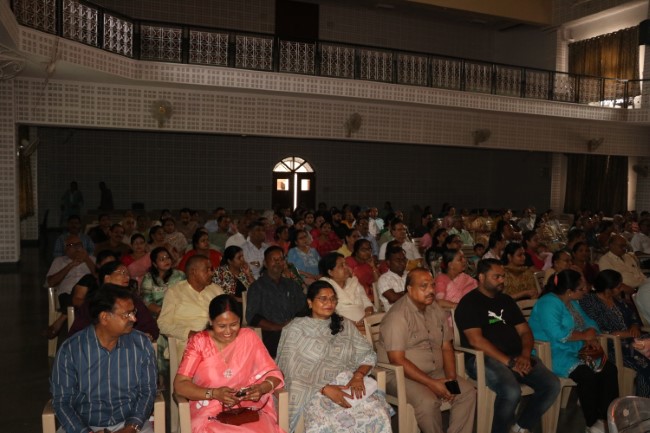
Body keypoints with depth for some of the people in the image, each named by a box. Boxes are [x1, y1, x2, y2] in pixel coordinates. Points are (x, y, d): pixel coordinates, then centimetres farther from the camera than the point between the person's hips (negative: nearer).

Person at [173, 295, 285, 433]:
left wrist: (262, 388, -17)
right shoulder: (199, 341, 1)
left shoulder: (249, 337, 5)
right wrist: (214, 394, -19)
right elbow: (180, 384, -4)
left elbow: (274, 373, 5)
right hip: (209, 413, -1)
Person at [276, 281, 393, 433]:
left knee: (379, 414, -26)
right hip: (314, 391, -4)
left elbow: (368, 354, 13)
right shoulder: (296, 329, 5)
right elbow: (293, 373, -3)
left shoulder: (345, 325, 19)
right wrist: (325, 389, -16)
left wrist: (358, 375, -9)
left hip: (349, 387, 4)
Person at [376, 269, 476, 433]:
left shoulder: (436, 310, 7)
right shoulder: (398, 315, -17)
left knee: (468, 392, -9)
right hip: (401, 375, -7)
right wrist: (432, 383, -22)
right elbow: (397, 360, -21)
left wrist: (451, 377, -5)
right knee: (428, 402, -30)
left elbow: (446, 347, 12)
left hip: (435, 372, 7)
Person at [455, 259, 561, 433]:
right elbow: (476, 340, -14)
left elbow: (525, 331, 16)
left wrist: (525, 355, -6)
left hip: (517, 356, 7)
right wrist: (508, 362, -18)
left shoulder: (506, 300, 20)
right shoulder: (469, 302, -3)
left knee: (552, 385, -12)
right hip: (484, 358, -7)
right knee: (511, 391, -32)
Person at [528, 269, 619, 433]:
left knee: (609, 369, -9)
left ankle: (605, 418, -6)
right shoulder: (548, 304, -17)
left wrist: (591, 338, -8)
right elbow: (557, 334, -28)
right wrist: (584, 336, -15)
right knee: (587, 375, -29)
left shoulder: (573, 302, 14)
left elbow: (589, 323, 15)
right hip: (553, 354, -9)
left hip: (575, 352, 9)